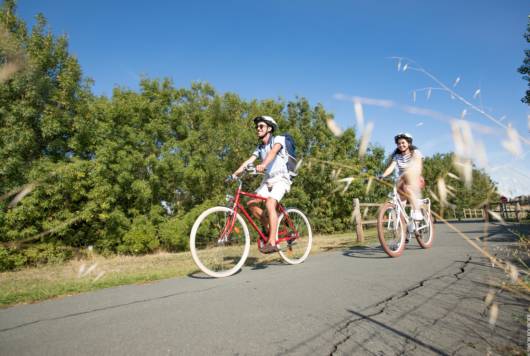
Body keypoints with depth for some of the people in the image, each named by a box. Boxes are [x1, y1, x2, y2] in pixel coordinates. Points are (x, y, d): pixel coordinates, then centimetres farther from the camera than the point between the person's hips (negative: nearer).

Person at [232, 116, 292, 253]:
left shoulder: (278, 139, -7)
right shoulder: (259, 147, 12)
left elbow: (273, 151, -29)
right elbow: (249, 161, -1)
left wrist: (263, 164, -48)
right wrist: (235, 173, -16)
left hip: (280, 179, -7)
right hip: (268, 180, 7)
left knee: (270, 204, -28)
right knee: (251, 203, -6)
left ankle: (272, 242, -28)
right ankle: (268, 228, 12)